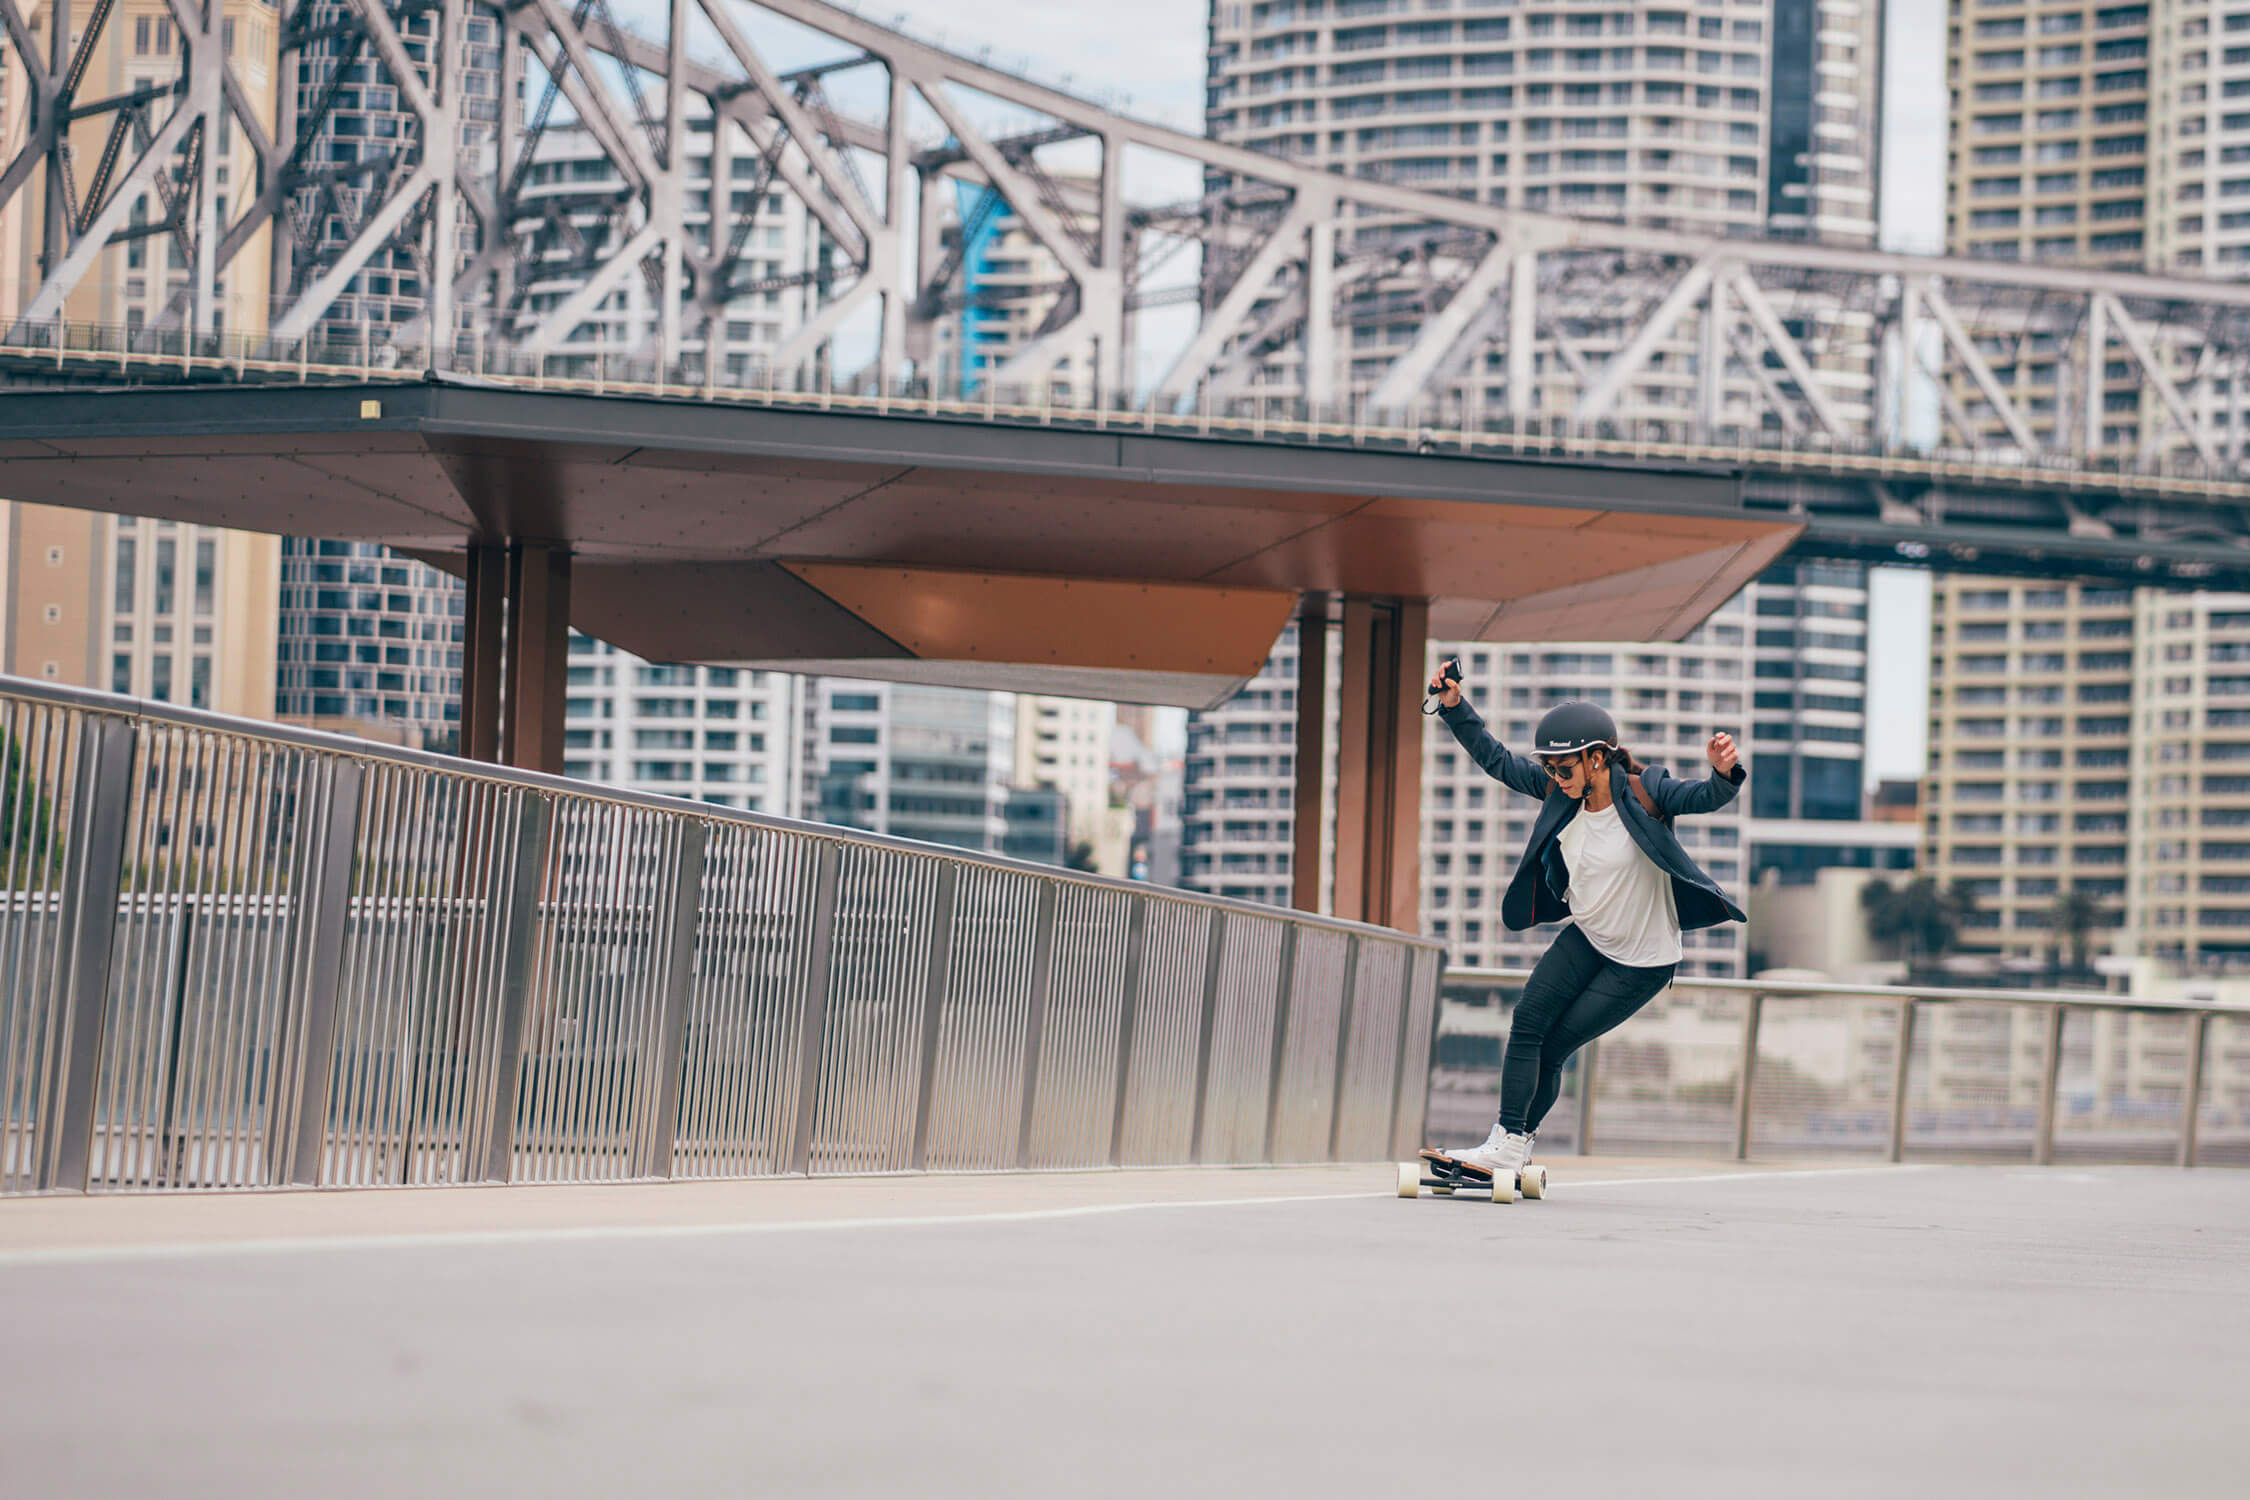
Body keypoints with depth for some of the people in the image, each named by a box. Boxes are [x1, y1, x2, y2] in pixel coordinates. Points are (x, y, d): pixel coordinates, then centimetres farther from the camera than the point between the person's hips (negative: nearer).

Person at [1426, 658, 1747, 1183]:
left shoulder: (1643, 794, -21)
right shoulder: (1562, 792, -4)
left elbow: (1704, 797, -34)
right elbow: (1497, 761, 3)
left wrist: (1723, 774, -57)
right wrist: (1454, 707, -7)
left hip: (1643, 960, -5)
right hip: (1586, 937, 6)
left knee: (1554, 1046, -5)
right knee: (1528, 1021, -12)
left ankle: (1513, 1144, 11)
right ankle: (1506, 1145, -12)